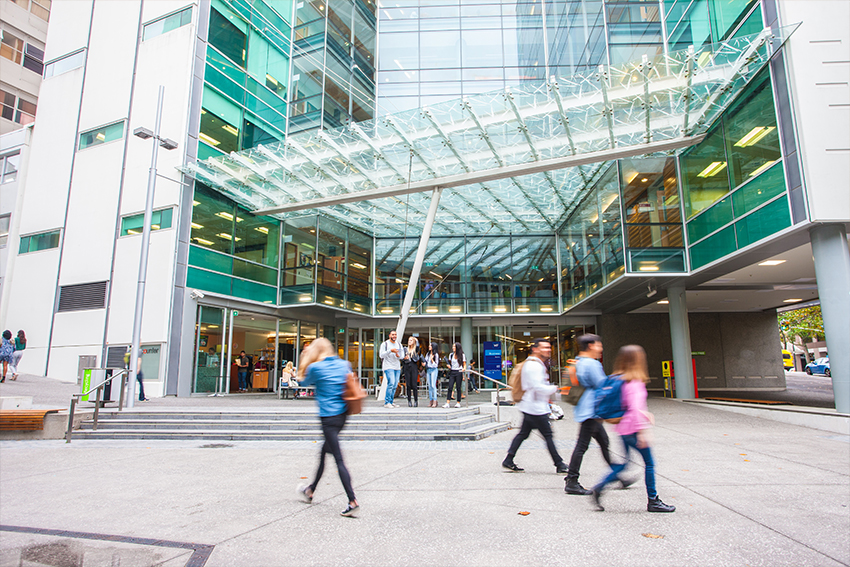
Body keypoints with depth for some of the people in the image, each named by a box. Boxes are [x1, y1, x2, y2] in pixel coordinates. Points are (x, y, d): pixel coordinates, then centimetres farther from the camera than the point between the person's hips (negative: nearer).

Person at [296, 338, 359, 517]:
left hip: (328, 417, -7)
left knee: (339, 460, -6)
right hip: (342, 414, 7)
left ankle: (352, 501, -10)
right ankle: (310, 490, 38)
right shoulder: (344, 364, 5)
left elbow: (303, 382, 8)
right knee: (323, 453, 22)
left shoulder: (315, 367, -9)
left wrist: (304, 360, 17)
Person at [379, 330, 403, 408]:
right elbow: (381, 355, -8)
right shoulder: (385, 344, 1)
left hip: (397, 367, 6)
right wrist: (390, 350, -20)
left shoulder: (399, 345, 16)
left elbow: (401, 356, 16)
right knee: (391, 383, -17)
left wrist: (398, 355, -7)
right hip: (388, 367, -6)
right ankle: (386, 402, -11)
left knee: (395, 385, 3)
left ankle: (391, 402, 11)